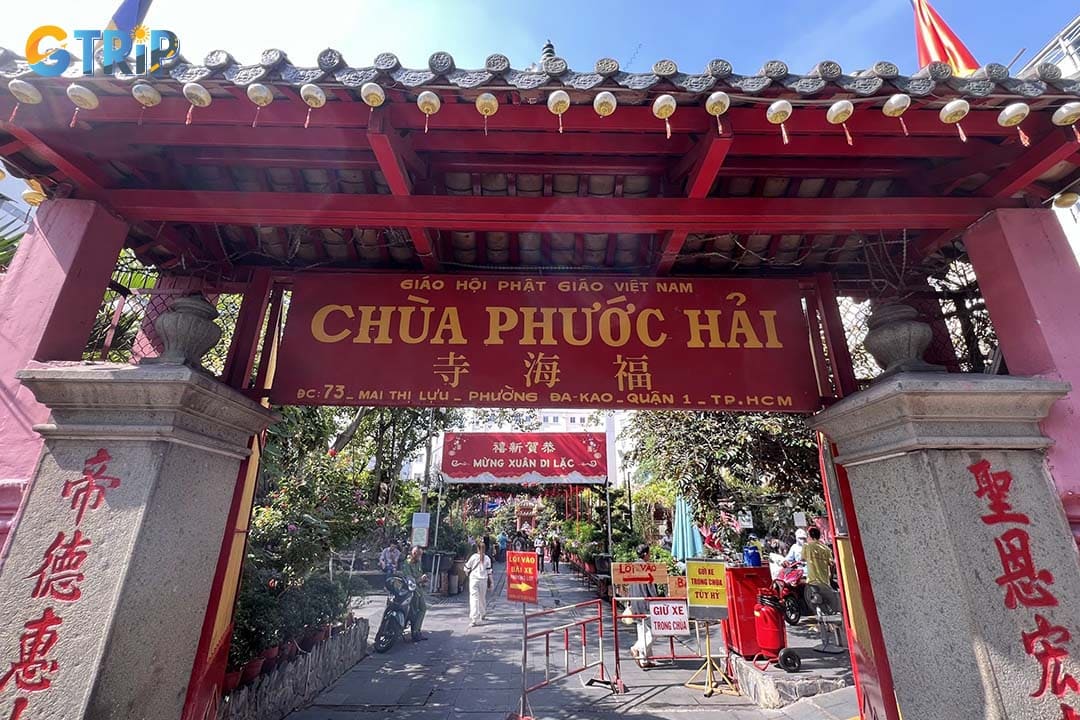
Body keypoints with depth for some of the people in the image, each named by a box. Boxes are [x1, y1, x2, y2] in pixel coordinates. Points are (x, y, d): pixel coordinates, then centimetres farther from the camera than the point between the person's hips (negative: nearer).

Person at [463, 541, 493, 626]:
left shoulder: (473, 557, -3)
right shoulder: (487, 558, 0)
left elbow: (467, 568, 6)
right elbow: (489, 571, 1)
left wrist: (467, 574, 27)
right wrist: (490, 582, 9)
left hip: (474, 579, -2)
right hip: (483, 580, 2)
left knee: (474, 598, -4)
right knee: (482, 598, 19)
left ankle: (474, 620, -12)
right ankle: (482, 614, 38)